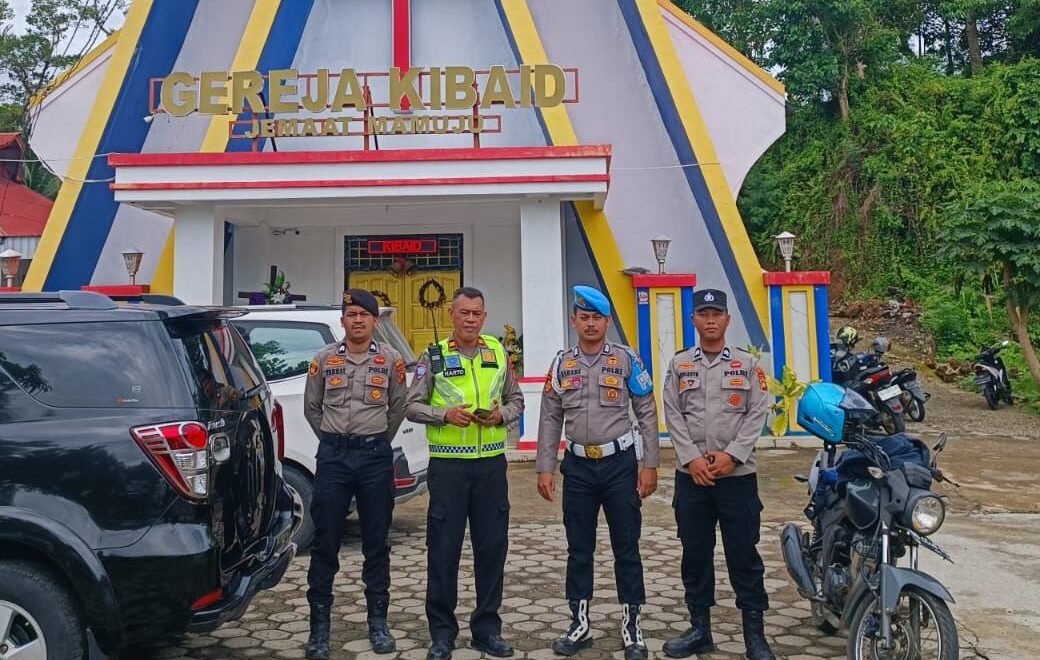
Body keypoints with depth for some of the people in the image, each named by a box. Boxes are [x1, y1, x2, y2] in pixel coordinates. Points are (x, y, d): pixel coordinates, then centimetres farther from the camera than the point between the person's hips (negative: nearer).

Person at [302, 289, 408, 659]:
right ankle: (319, 624, 13)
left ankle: (378, 621, 19)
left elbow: (398, 408, 9)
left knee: (377, 543, 7)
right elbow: (311, 407, 12)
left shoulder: (390, 360, 3)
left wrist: (377, 442, 10)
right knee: (325, 543, 3)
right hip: (332, 456, 0)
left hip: (376, 456, 0)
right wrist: (333, 441, 11)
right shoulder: (324, 359, 4)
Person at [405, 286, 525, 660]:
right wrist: (445, 414, -17)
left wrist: (502, 414, -7)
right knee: (443, 547, 3)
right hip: (448, 463, -2)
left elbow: (516, 400, 13)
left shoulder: (498, 352, 8)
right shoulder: (433, 355, 1)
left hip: (491, 462, 3)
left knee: (492, 545, 7)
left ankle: (487, 628, 22)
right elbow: (413, 405, 0)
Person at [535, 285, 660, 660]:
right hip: (578, 466, 3)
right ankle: (579, 625, 23)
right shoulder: (562, 364, 5)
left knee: (626, 547, 5)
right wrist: (545, 469, 1)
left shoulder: (626, 360, -2)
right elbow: (550, 419, 6)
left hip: (620, 463, -2)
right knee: (579, 549, 10)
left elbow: (647, 414, -1)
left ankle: (631, 627, 17)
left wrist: (650, 465, -6)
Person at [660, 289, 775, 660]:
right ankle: (699, 630, 20)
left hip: (737, 474, -2)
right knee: (695, 553, 8)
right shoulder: (679, 365, 8)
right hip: (691, 475, 2)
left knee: (744, 554, 3)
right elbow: (673, 415, 1)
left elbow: (757, 413, -2)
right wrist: (692, 459, -10)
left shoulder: (748, 364, 4)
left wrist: (732, 454, -13)